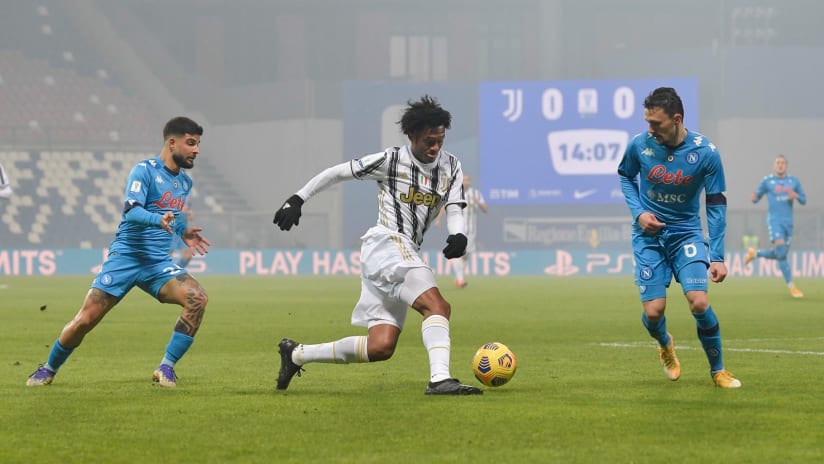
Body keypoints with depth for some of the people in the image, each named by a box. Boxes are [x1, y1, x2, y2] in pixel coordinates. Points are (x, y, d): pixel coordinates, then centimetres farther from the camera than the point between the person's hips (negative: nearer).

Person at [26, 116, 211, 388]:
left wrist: (184, 233, 14)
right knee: (85, 320, -7)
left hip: (158, 264, 5)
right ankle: (49, 369, 19)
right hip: (125, 257, -5)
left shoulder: (185, 182, 14)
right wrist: (159, 219, -39)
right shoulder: (144, 170, -8)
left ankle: (166, 368, -16)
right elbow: (132, 211, -21)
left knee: (198, 298, -23)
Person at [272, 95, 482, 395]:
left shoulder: (451, 167, 10)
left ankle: (296, 354, 16)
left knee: (380, 348, 1)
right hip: (385, 244, -7)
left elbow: (454, 211, 3)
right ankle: (440, 379, -43)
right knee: (437, 306, -28)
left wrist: (458, 236, -20)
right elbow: (337, 173, 5)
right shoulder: (390, 161, -5)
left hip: (407, 255, 7)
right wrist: (297, 200, 5)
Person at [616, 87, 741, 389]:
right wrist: (638, 212, -7)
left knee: (699, 302, -18)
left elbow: (716, 205, -7)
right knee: (653, 311, -7)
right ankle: (665, 345, 32)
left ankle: (718, 371, 5)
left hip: (686, 233, -1)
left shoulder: (706, 153, -15)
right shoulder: (639, 145, -12)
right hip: (648, 236, 1)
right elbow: (625, 176, 10)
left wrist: (717, 256, -10)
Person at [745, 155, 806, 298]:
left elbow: (804, 200, 12)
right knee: (781, 252, -17)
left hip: (788, 222, 5)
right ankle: (791, 286, -10)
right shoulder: (767, 181, -1)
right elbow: (756, 198, 5)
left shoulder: (794, 181, 8)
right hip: (774, 220, -5)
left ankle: (754, 253, 37)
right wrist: (754, 198, -19)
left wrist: (796, 196, -11)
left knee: (780, 254, 10)